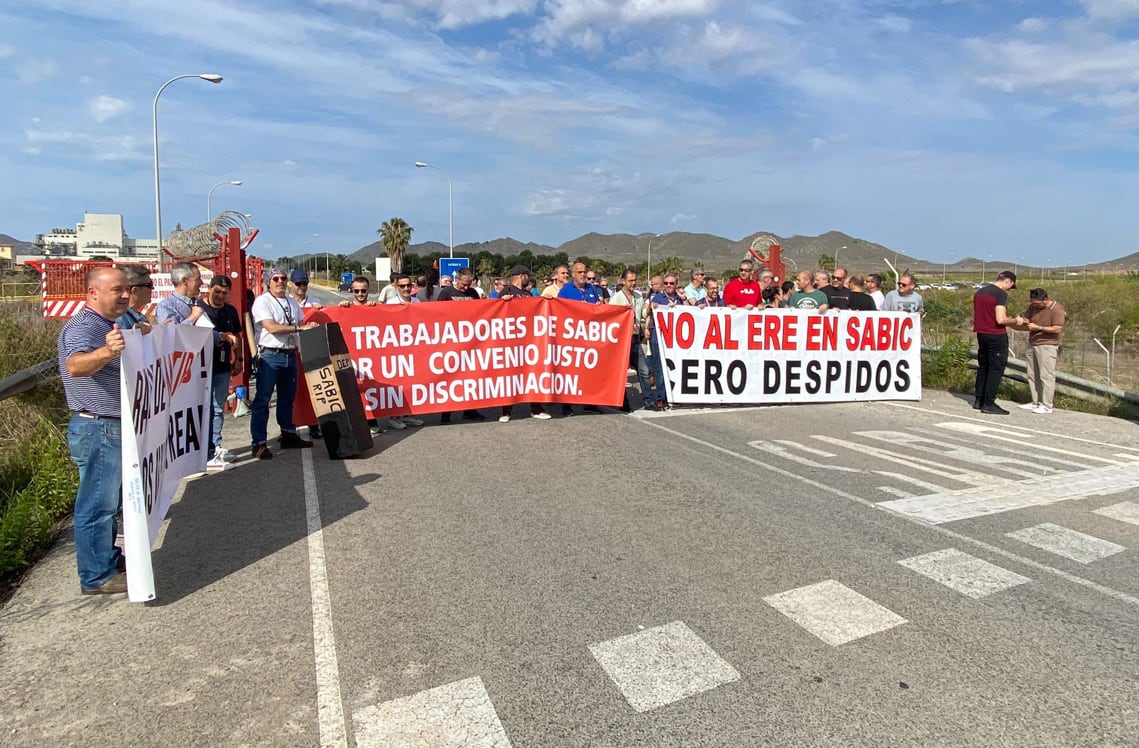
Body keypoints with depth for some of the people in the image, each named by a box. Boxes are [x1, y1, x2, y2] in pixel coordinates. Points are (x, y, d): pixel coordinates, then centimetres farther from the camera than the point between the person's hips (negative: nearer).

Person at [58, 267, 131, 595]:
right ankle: (96, 577, 9)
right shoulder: (82, 327, -19)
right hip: (97, 430, -10)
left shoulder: (108, 326, 14)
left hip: (113, 428, 10)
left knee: (108, 500, 20)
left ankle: (109, 558, 34)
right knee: (96, 504, -1)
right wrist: (104, 352, -60)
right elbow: (75, 365, -41)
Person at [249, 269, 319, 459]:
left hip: (290, 355, 7)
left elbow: (302, 323, 22)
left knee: (287, 398, 15)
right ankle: (259, 443, -2)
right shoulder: (262, 301, -7)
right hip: (270, 356, -7)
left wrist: (309, 326, 0)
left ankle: (288, 435, 26)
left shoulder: (292, 302, 16)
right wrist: (299, 328, -18)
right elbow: (271, 327, -18)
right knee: (262, 400, -4)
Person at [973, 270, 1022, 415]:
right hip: (997, 336, -8)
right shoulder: (1001, 294, -14)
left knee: (983, 367, 15)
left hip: (981, 334, 8)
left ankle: (979, 400, 18)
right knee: (996, 369, -1)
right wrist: (1015, 321, -4)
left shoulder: (979, 292, 11)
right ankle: (989, 404, 0)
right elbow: (1000, 319, -22)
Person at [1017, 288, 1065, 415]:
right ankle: (1036, 402, 14)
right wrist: (1023, 322, -11)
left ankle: (1046, 406, -4)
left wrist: (1038, 328, -19)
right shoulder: (1033, 306, 7)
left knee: (1046, 376, -6)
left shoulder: (1056, 309, -11)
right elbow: (1025, 320, 12)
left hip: (1047, 346, -7)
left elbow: (1057, 329, -16)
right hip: (1032, 345, 7)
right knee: (1032, 375, 7)